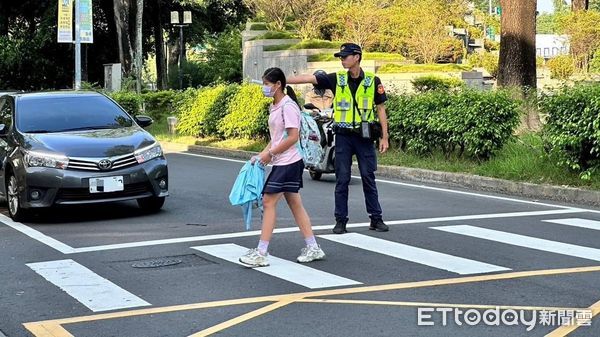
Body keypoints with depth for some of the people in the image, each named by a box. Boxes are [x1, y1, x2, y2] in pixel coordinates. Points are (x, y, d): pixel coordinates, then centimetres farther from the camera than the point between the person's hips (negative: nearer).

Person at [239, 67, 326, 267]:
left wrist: (270, 153, -16)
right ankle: (313, 248, 17)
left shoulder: (288, 106, -15)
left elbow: (293, 137, -20)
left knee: (268, 202, -9)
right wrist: (262, 155, 7)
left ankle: (261, 253, -6)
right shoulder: (274, 107, 15)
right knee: (295, 204, 11)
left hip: (288, 163, -10)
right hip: (283, 163, 10)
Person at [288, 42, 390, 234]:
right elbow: (310, 78, -5)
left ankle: (376, 219, 13)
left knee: (368, 178, 4)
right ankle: (341, 220, 10)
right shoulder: (337, 79, 2)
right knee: (342, 179, 3)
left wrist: (384, 137, 0)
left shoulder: (373, 81, -1)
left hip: (364, 137, -1)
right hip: (343, 136, 1)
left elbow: (381, 109, 3)